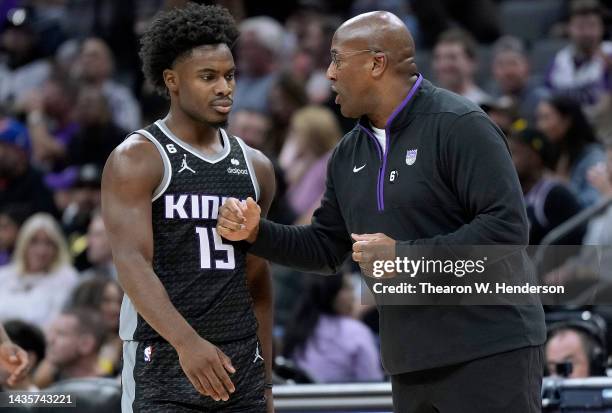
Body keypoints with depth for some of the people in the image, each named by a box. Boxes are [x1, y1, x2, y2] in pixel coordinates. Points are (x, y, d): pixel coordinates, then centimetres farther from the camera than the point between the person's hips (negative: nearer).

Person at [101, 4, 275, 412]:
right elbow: (132, 264, -19)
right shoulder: (136, 160, -6)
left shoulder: (254, 167, 13)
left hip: (242, 363, 6)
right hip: (163, 361, -6)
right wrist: (187, 342, -33)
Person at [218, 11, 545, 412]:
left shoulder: (459, 126, -11)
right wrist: (256, 232, 4)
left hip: (489, 353, -7)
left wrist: (404, 256, -19)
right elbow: (326, 247, 21)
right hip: (412, 364, 8)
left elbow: (506, 227, -19)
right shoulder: (350, 153, 13)